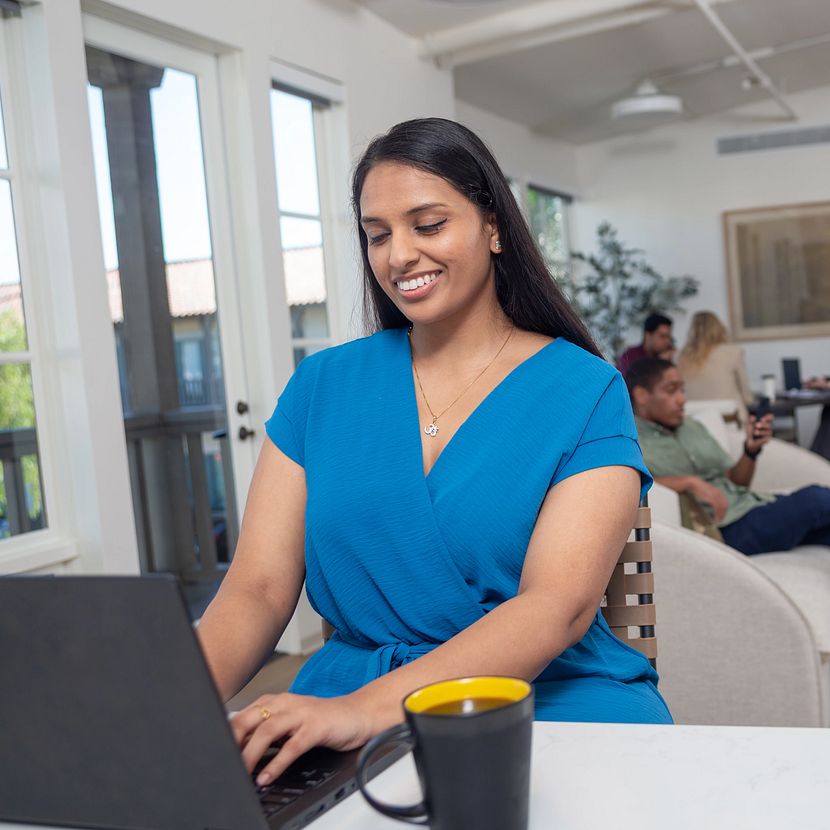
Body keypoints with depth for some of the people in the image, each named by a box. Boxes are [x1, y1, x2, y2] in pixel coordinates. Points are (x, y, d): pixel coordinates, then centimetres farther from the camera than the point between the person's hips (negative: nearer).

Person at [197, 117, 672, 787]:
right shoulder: (322, 386, 10)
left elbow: (560, 604, -13)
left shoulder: (586, 392, 0)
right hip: (346, 704, 2)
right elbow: (258, 589, 5)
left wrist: (366, 707, -27)